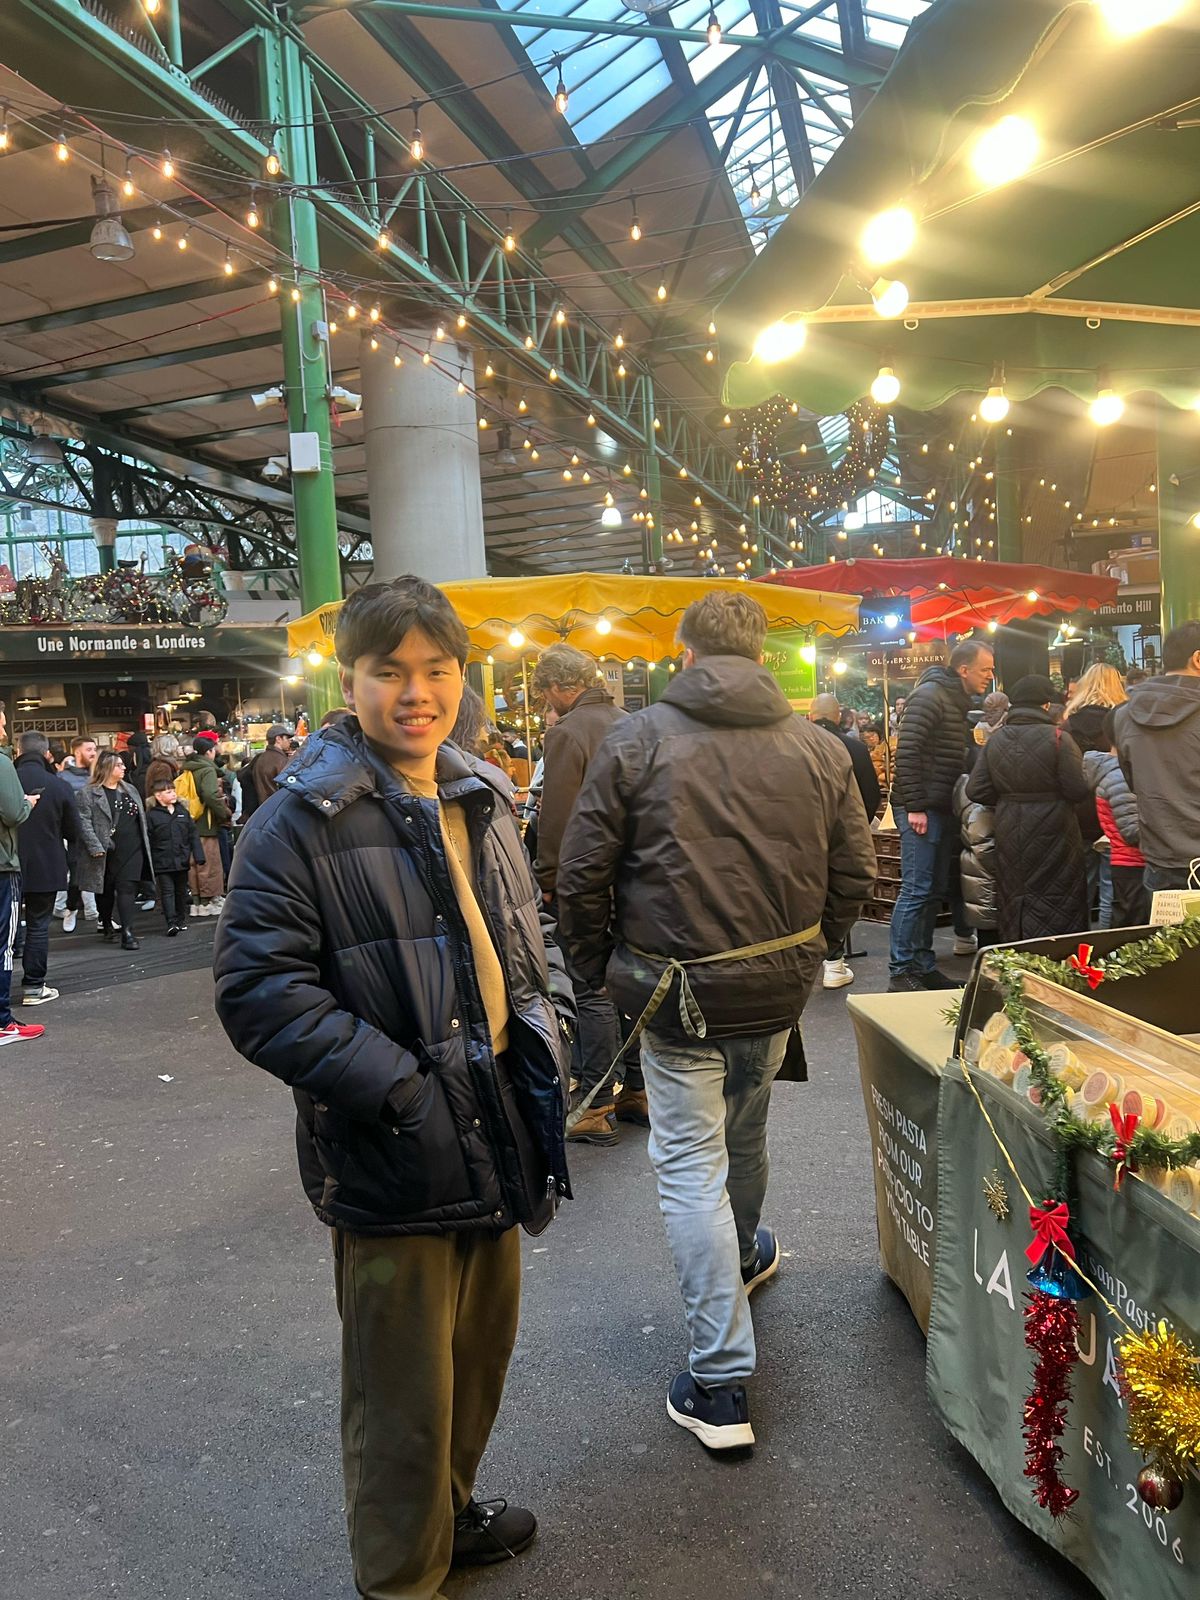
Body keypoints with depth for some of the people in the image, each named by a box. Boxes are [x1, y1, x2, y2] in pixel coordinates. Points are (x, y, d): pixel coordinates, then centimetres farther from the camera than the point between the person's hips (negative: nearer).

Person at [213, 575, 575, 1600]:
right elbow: (258, 988, -19)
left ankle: (450, 1512, 49)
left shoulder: (479, 802, 8)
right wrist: (397, 1090, -23)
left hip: (495, 1146, 7)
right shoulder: (303, 821, -14)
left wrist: (547, 1020, 3)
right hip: (393, 1168, -7)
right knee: (405, 1398, 9)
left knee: (480, 1359, 24)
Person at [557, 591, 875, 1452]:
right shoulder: (819, 748, -1)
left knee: (691, 1165, 3)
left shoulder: (636, 741, -9)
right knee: (744, 1129, 27)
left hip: (677, 991, -4)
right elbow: (856, 871, 3)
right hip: (779, 988, 4)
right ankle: (745, 1252, 54)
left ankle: (721, 1385, 5)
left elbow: (582, 874, -8)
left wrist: (599, 965, 7)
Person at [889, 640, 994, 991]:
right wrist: (914, 806, -22)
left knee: (935, 891, 12)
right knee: (917, 891, -8)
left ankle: (923, 966, 19)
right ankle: (901, 973, -3)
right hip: (921, 809, -10)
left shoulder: (957, 700, 18)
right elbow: (907, 751, -19)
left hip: (942, 810, 10)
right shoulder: (930, 695, -12)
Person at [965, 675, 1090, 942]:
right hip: (1051, 836, -4)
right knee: (1055, 905, 3)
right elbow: (1078, 790, -15)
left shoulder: (995, 740, 1)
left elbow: (976, 790, 0)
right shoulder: (1058, 738, -13)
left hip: (1010, 834, 5)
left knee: (1014, 898, 14)